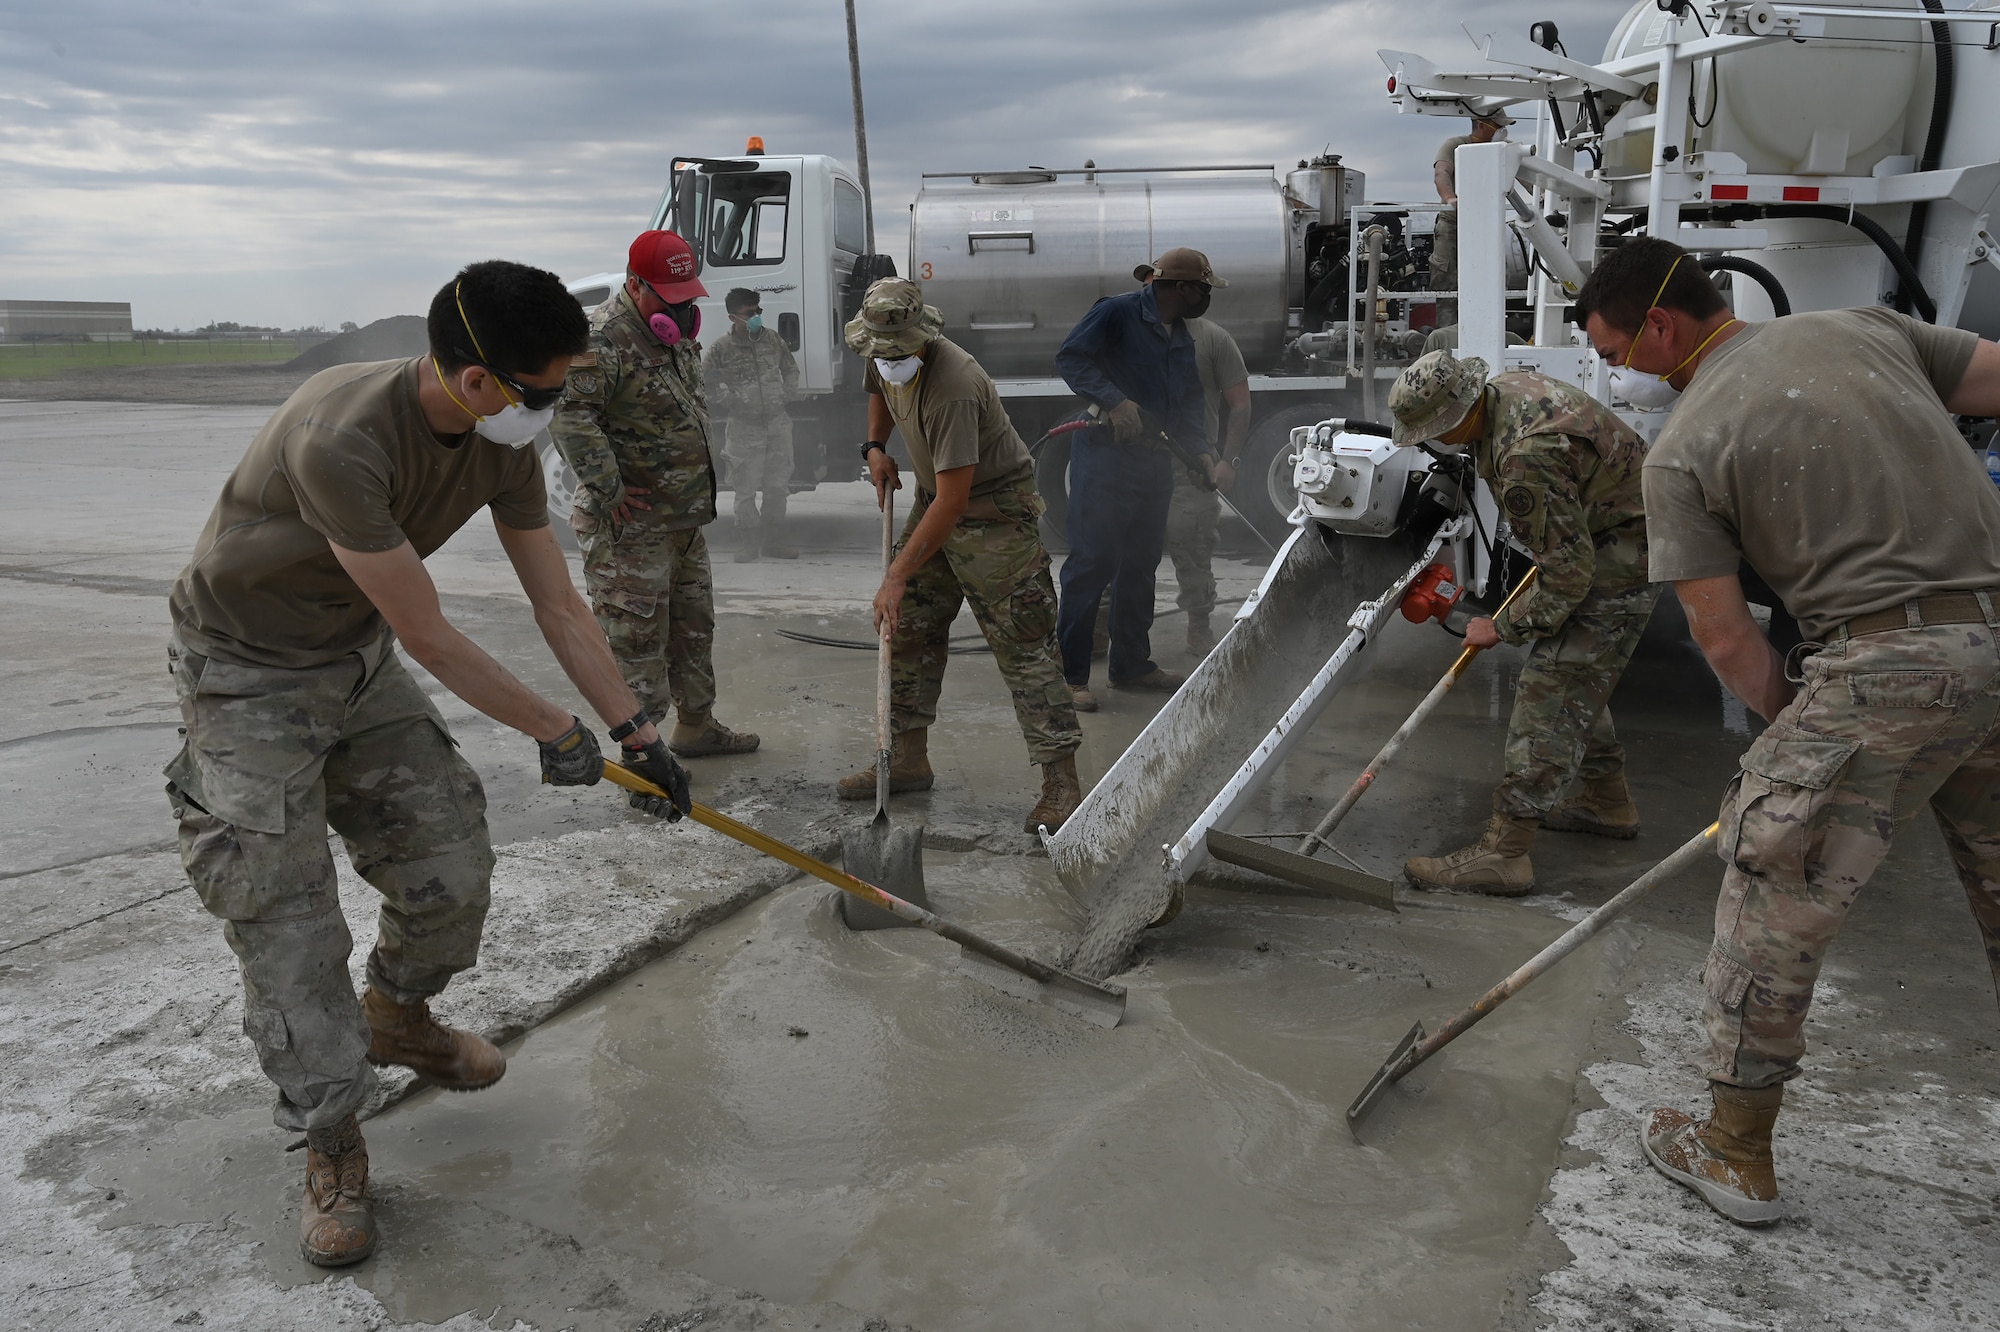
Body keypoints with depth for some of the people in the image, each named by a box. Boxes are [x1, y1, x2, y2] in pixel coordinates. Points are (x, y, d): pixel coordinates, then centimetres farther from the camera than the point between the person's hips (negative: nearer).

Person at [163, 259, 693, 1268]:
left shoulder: (502, 446, -12)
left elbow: (559, 606, -2)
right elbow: (427, 637, -28)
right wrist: (553, 732, -16)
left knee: (450, 872, 6)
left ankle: (398, 1021, 37)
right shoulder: (341, 439, -36)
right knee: (287, 922, -7)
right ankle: (332, 1146, 11)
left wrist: (635, 732, -1)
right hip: (246, 673, -7)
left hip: (357, 656, 7)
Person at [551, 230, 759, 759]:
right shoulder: (604, 337, -18)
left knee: (693, 625, 18)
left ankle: (695, 725, 33)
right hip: (631, 521, -9)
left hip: (686, 516, 9)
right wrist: (609, 490, -25)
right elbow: (569, 414, -28)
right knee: (638, 635, -4)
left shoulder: (679, 331, 13)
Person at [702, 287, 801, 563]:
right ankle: (748, 544, 11)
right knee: (745, 491, 0)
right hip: (744, 429, -4)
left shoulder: (773, 340, 4)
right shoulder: (722, 349, -7)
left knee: (778, 487, 8)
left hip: (778, 424, 4)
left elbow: (790, 369, 19)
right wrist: (730, 404, -8)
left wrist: (788, 394, 4)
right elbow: (704, 385, -4)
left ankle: (774, 540, 20)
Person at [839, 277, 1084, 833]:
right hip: (934, 500, 9)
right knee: (908, 629, 8)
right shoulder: (886, 359, -3)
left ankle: (1062, 785, -10)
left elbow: (954, 499, -33)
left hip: (996, 508, -9)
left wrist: (897, 576, -30)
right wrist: (875, 446, 6)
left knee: (1022, 643, -12)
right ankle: (909, 758, 21)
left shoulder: (953, 386, -31)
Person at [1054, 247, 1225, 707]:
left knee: (1140, 565, 14)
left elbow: (1189, 405, 19)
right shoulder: (1117, 313, -8)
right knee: (1092, 563, -9)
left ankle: (1132, 664, 26)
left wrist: (1203, 454, 4)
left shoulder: (1183, 339, 19)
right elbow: (1069, 358, -14)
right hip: (1105, 458, -9)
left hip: (1155, 462, 9)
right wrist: (1113, 400, -24)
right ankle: (1070, 674, -4)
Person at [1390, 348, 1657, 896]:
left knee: (1551, 690, -12)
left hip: (1620, 554, -11)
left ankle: (1504, 853, -11)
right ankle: (1608, 801, 38)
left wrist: (1503, 628, -14)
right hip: (1593, 532, 11)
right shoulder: (1504, 386, -3)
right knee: (1577, 681, 22)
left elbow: (1568, 576, -28)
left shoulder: (1527, 459, -34)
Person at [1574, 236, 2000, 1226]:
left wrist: (1797, 724, 10)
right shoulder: (1865, 326, 12)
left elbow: (1726, 639, -4)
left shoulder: (1681, 454, -3)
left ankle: (1736, 1154, 18)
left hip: (1885, 666, -7)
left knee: (1773, 905, 6)